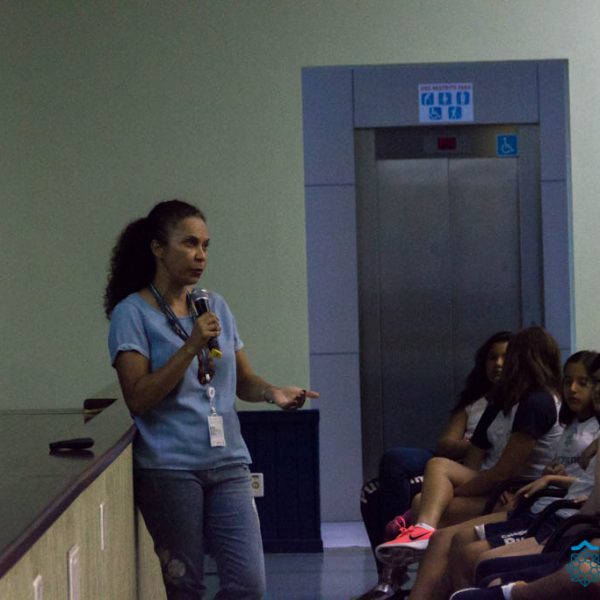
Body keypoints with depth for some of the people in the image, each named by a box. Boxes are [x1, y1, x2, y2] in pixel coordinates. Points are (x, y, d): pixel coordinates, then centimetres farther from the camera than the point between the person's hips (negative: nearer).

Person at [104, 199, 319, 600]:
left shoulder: (216, 307, 12)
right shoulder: (132, 313, -4)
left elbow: (243, 381, 17)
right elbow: (138, 398, -13)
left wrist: (272, 392, -5)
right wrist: (192, 346, -19)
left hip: (227, 463, 5)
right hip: (169, 468, -5)